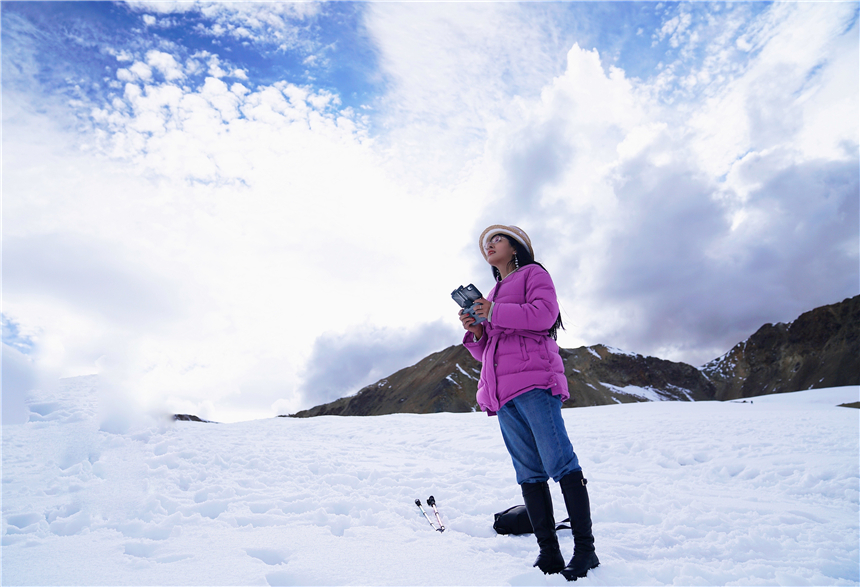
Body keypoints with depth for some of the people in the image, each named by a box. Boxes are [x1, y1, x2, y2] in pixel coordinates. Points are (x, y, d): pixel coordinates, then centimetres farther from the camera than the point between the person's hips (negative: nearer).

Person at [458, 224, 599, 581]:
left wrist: (494, 314, -10)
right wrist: (476, 332, 5)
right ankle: (549, 554, 5)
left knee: (559, 461, -12)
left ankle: (585, 549, -5)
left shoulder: (533, 273, 10)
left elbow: (544, 313, -10)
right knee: (529, 472, 3)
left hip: (532, 379, -7)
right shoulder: (493, 293, 28)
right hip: (502, 391, 7)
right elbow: (486, 350, 26)